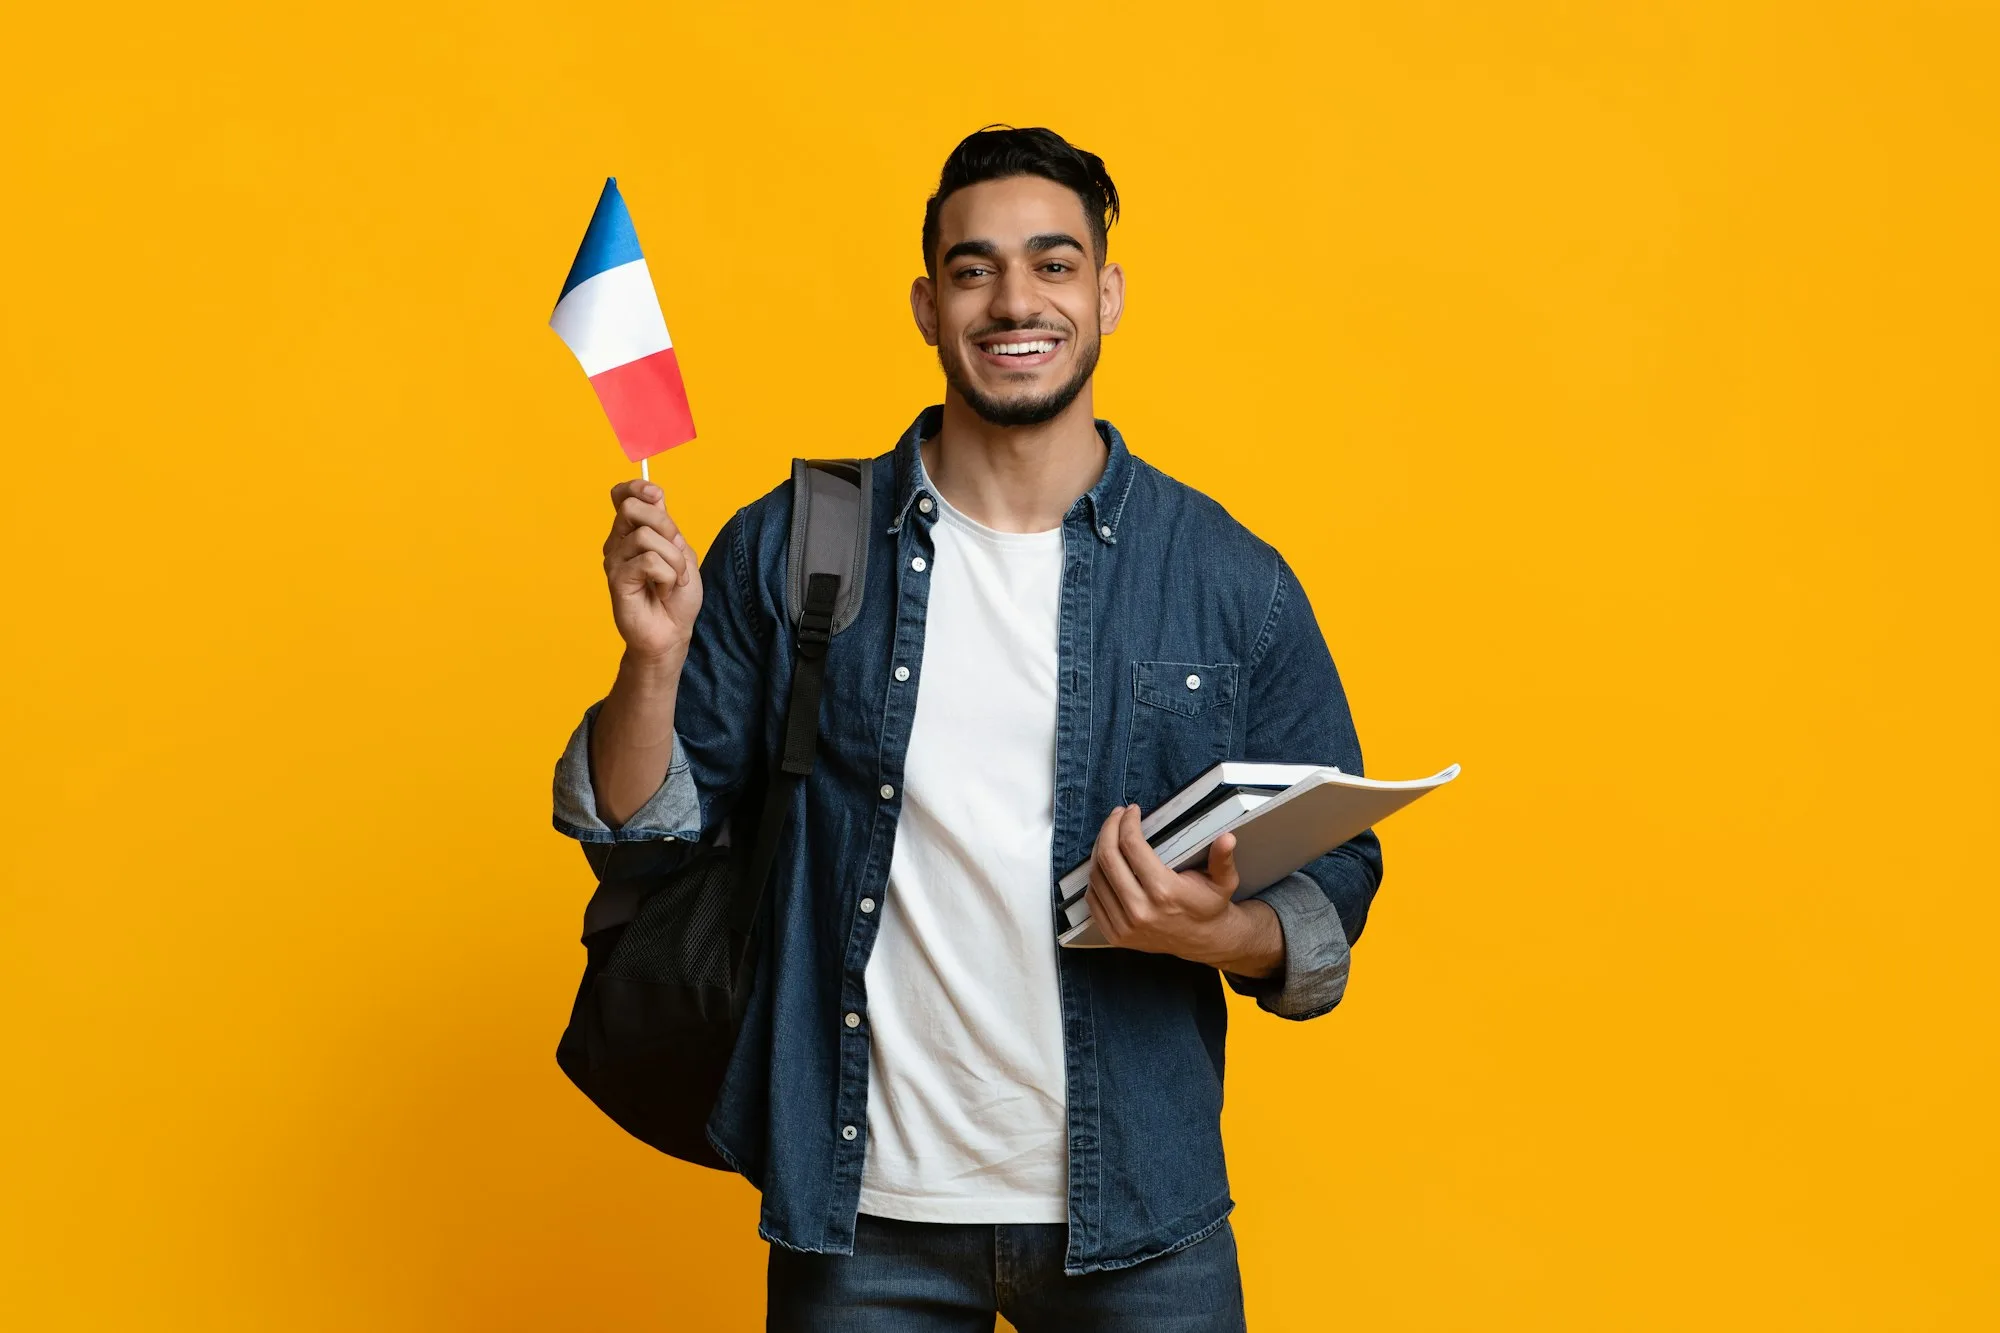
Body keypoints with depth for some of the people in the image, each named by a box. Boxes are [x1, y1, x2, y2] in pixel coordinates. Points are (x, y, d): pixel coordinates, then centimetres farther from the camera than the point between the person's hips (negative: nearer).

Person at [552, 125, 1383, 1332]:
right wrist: (656, 657, -15)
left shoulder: (1233, 583, 0)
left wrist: (1222, 934, -18)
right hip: (862, 1207, 0)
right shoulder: (787, 551, 0)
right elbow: (652, 834, 3)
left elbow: (1334, 883, 3)